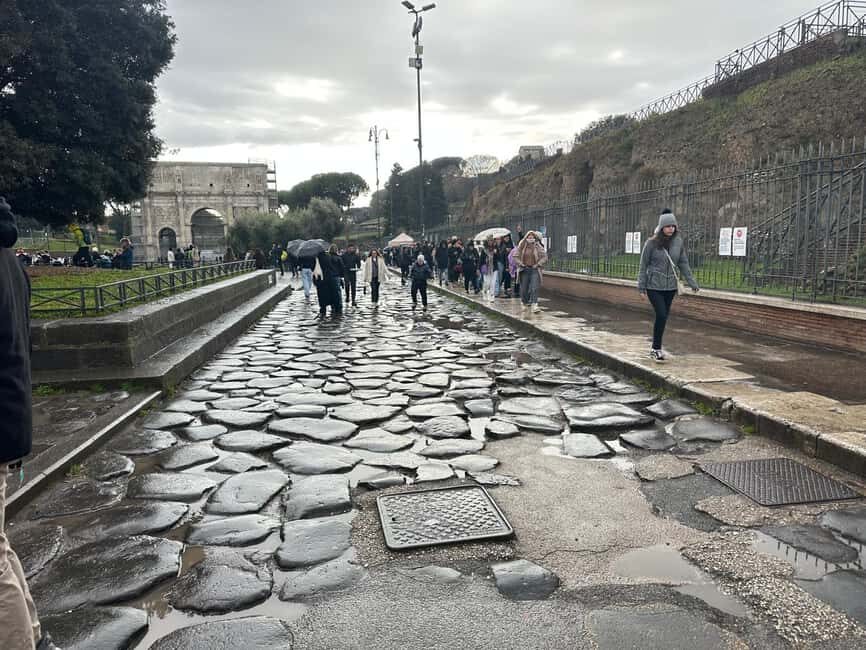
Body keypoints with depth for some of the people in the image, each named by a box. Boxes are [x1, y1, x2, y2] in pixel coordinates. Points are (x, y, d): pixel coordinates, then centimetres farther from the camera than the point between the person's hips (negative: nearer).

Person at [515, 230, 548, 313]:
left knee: (534, 288, -13)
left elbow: (544, 256, 0)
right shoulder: (522, 247, 1)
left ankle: (534, 305, -17)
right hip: (524, 270, 2)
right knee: (524, 288, 8)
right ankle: (525, 303, 28)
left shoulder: (538, 247, -3)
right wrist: (520, 263, -3)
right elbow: (515, 255, 7)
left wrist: (538, 264, -9)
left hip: (535, 270, -2)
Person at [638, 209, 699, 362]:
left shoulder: (678, 242, 0)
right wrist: (641, 285, -1)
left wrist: (692, 282, 4)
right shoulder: (652, 243, -10)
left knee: (664, 316, 8)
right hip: (654, 286, -4)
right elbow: (644, 264, -3)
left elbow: (683, 263, 7)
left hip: (670, 286, 4)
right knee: (661, 315, -13)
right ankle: (656, 349, -2)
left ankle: (656, 347, 23)